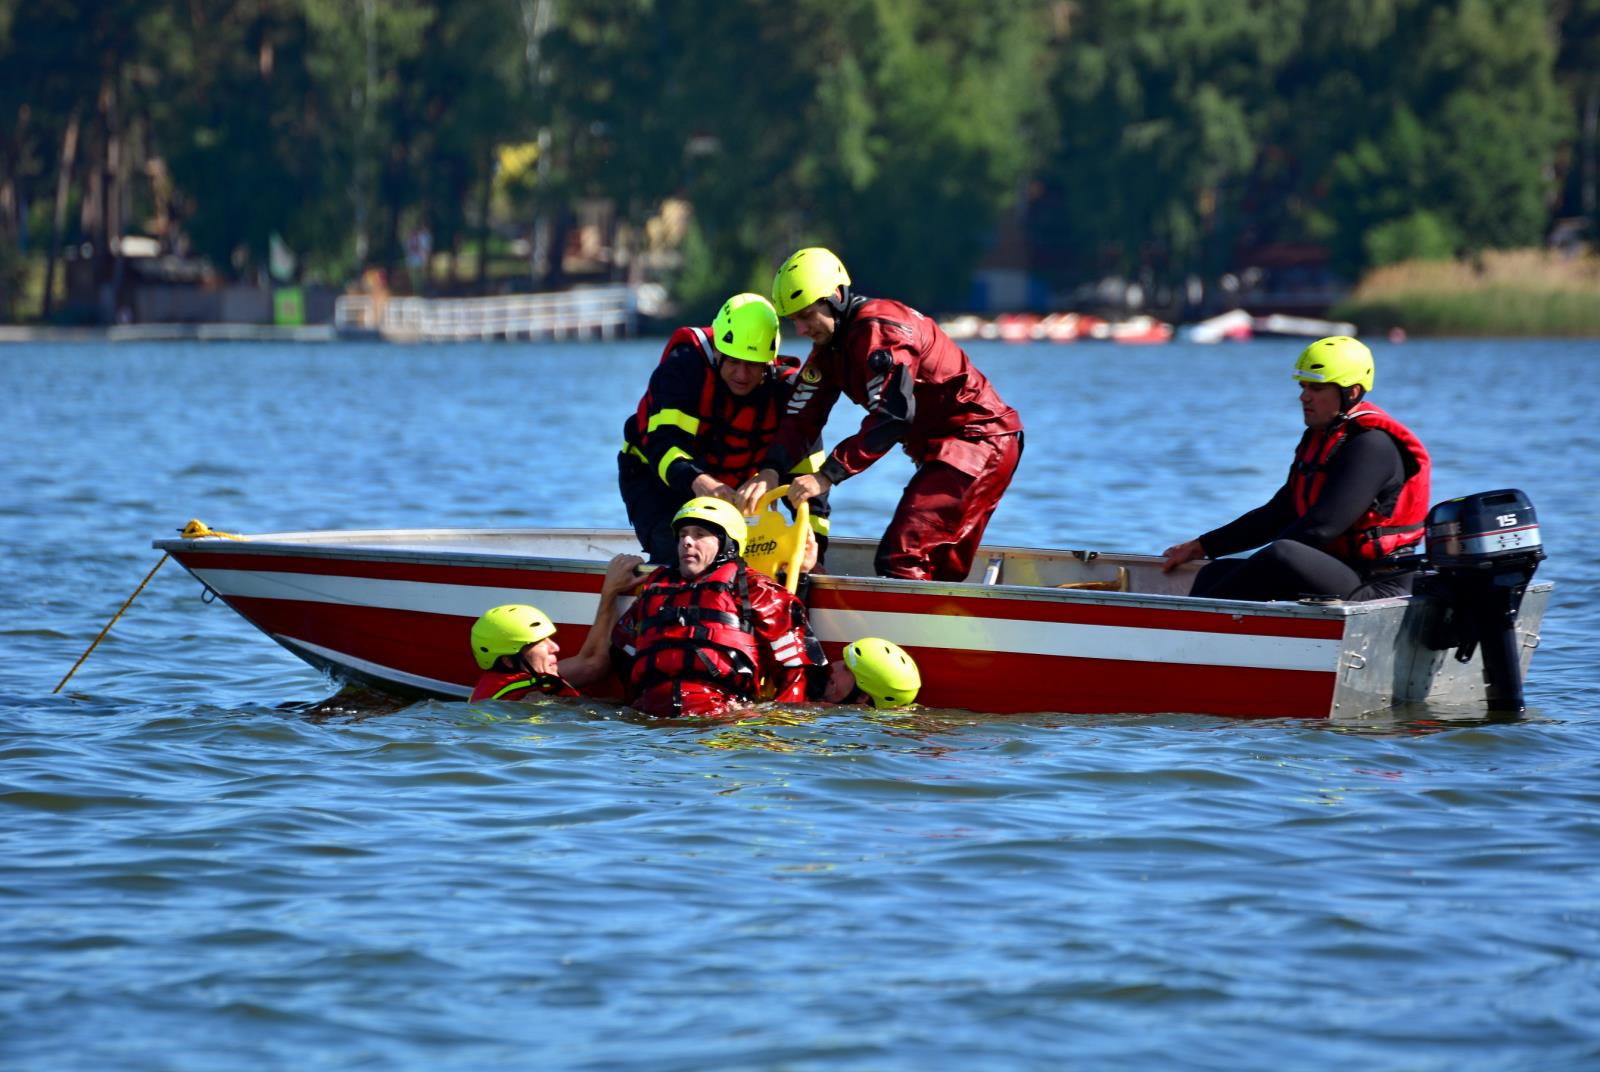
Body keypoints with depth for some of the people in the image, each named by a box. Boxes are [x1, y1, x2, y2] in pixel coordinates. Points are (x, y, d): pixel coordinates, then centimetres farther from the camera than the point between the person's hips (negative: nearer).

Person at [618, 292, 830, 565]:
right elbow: (663, 442, -38)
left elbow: (807, 469, -14)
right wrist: (698, 481, -59)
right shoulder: (684, 368, -28)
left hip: (729, 486, 5)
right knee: (676, 553, -30)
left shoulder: (785, 390, -17)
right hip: (655, 476, -4)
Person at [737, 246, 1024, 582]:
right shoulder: (830, 344, 10)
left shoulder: (881, 329, -20)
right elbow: (803, 417, 3)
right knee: (940, 569, 13)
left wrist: (828, 475, -29)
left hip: (979, 438, -11)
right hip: (940, 447, 11)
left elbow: (892, 415, -29)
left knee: (900, 558, -20)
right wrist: (769, 471, -16)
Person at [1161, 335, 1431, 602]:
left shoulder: (1372, 446, -14)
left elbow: (1321, 527, -21)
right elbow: (1278, 514, 22)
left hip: (1376, 589, -10)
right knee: (1216, 573, 3)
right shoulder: (1318, 440, 16)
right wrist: (1202, 546, 20)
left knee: (1280, 556, -34)